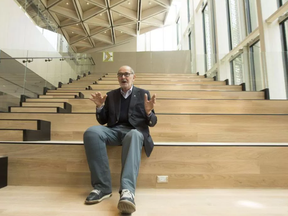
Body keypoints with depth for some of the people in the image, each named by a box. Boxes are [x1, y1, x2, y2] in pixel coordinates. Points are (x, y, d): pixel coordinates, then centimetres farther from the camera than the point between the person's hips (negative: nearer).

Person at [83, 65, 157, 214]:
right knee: (91, 132, -29)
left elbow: (152, 123, 9)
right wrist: (99, 107, -2)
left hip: (135, 130, -2)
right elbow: (103, 121, 18)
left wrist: (148, 111, -14)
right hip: (114, 130, 3)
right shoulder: (111, 95, 20)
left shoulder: (143, 94, 14)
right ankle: (102, 186, -26)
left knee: (133, 136, -40)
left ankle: (127, 190, -50)